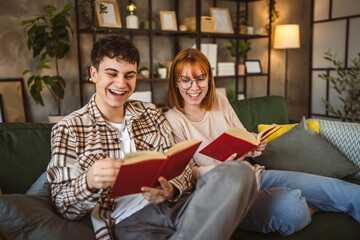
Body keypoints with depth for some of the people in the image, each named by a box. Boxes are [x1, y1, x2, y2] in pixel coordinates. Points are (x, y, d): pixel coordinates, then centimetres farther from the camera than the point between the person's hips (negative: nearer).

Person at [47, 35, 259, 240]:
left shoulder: (151, 113, 17)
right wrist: (89, 182, -23)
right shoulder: (68, 129, 5)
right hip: (129, 221, -6)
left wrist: (171, 190, -11)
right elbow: (65, 207, 0)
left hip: (174, 204, 6)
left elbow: (182, 168, 13)